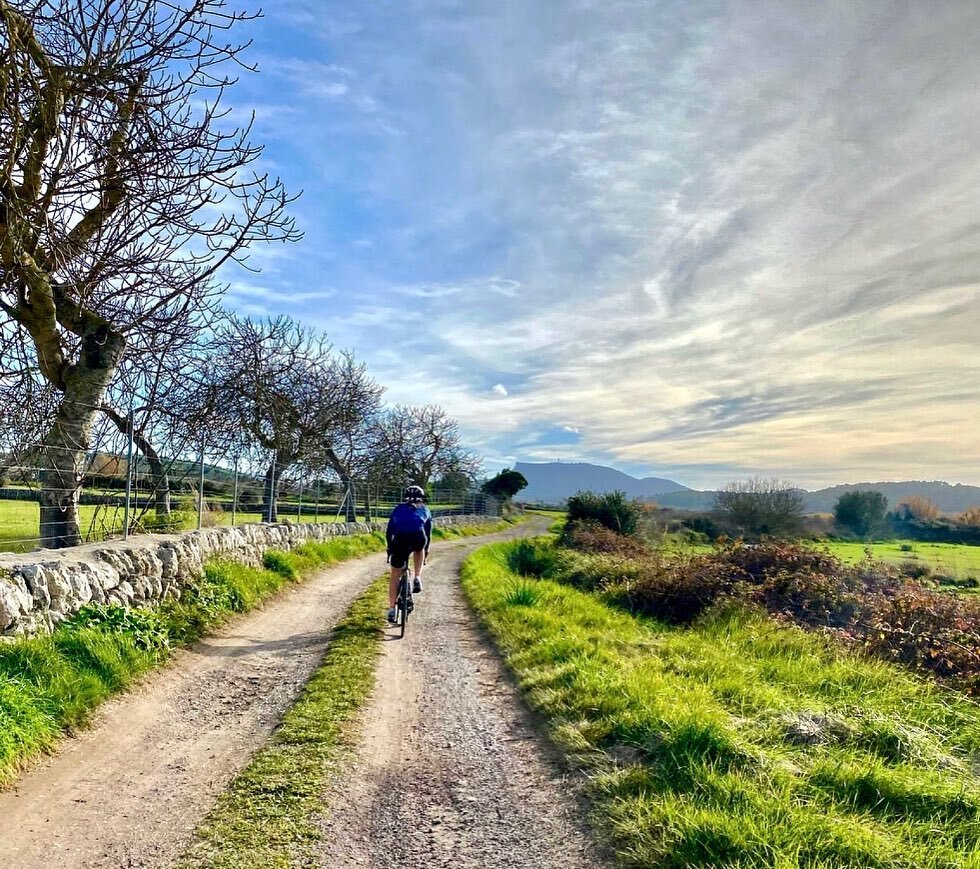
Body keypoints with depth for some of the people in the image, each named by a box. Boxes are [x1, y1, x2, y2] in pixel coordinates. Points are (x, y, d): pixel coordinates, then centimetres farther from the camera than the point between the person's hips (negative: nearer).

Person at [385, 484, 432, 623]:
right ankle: (417, 578, 21)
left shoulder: (398, 509, 30)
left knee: (395, 575, 14)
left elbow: (389, 532, 28)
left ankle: (391, 609, 9)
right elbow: (428, 533, 32)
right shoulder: (424, 510, 30)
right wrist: (426, 550, 45)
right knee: (419, 550, 38)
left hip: (400, 539, 0)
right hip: (419, 538, 0)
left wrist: (390, 548, 40)